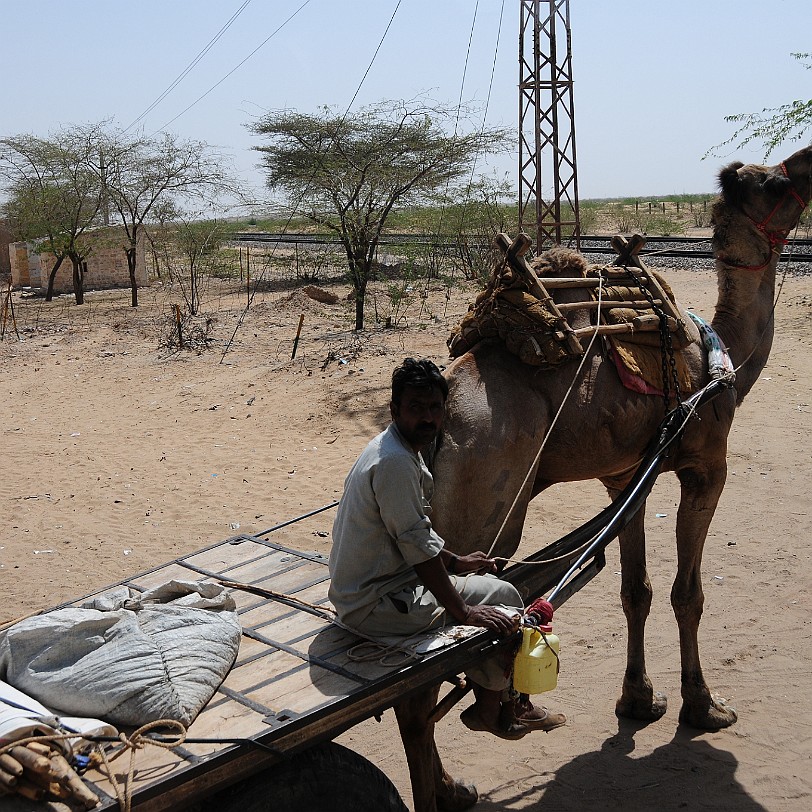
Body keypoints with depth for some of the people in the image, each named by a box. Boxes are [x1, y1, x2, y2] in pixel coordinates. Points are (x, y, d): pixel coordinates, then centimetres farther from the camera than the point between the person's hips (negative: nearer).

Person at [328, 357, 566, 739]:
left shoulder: (405, 451, 8)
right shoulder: (394, 462, -24)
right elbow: (418, 547, -24)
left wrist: (456, 562, 20)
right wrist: (463, 612, -18)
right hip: (374, 604, -10)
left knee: (494, 585, 15)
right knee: (503, 601, -3)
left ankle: (510, 702, 26)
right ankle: (490, 710, 17)